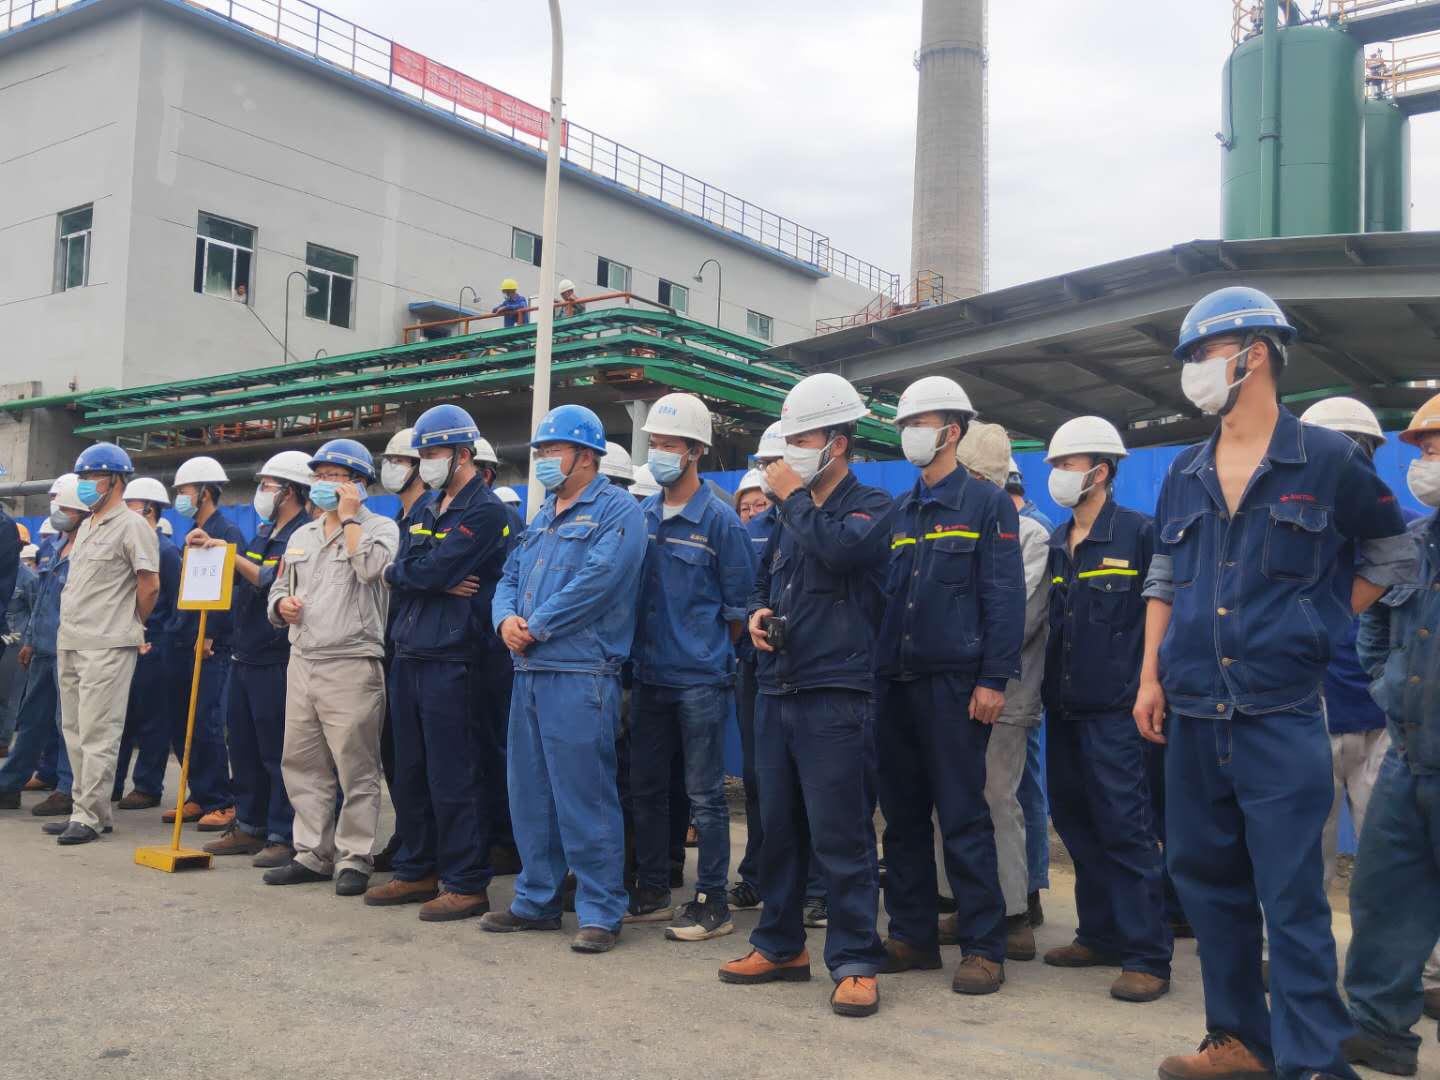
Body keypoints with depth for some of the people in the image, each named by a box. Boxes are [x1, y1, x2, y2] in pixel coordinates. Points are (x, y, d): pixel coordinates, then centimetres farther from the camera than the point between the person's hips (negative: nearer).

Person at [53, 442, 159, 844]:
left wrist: (132, 627, 1)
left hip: (106, 646, -9)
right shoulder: (86, 526, 18)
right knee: (75, 731, 13)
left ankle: (89, 817, -2)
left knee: (97, 735, -7)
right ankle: (87, 808, 22)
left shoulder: (131, 525, -9)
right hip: (70, 643, 9)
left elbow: (150, 584, -11)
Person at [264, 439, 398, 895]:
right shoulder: (301, 536, 19)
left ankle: (353, 859, 6)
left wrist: (349, 517, -12)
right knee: (302, 765, 12)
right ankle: (312, 854, 22)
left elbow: (371, 566, -23)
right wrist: (281, 604, 3)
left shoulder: (379, 527, -1)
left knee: (356, 770, -3)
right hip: (302, 661, 7)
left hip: (352, 665, -7)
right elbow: (278, 588, 26)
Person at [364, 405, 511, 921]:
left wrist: (400, 571, 0)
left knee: (452, 778, -4)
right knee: (410, 774, 15)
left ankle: (466, 884, 6)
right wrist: (437, 583, -10)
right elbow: (400, 581, 9)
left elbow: (433, 569, -19)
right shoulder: (428, 511, 18)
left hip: (451, 661, -9)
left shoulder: (484, 511, -9)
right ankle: (417, 872, 26)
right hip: (409, 658, 9)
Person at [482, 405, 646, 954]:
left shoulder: (616, 511, -6)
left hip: (580, 675, -9)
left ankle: (601, 913, 5)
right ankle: (537, 900, 26)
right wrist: (506, 619, -4)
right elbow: (510, 579, 18)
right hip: (529, 672, 9)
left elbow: (597, 580, -19)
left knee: (585, 797, -5)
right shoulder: (541, 518, 21)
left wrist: (536, 627, -13)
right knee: (529, 793, 14)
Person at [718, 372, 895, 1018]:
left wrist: (793, 495, -11)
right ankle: (781, 945, 25)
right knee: (778, 825, 13)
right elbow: (762, 583, 28)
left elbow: (837, 548, -24)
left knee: (840, 833, -6)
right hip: (776, 691, 7)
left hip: (835, 694, -7)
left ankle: (855, 963, 2)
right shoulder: (791, 517, 19)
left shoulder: (871, 506, -2)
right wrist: (757, 615, 5)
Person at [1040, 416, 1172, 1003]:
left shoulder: (1139, 533, -8)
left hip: (1114, 709, -7)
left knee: (1125, 829, -6)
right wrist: (1049, 683, 14)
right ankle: (1100, 935, 25)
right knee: (1076, 824, 12)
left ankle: (1147, 958, 2)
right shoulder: (1057, 542, 13)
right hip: (1064, 706, 7)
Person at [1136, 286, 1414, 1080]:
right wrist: (1151, 677, 9)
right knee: (1207, 880, 12)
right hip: (1192, 715, 6)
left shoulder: (1326, 461, -2)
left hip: (1280, 715, -5)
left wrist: (1323, 628, 4)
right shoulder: (1184, 476, 11)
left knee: (1292, 897, -4)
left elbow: (1393, 555, 10)